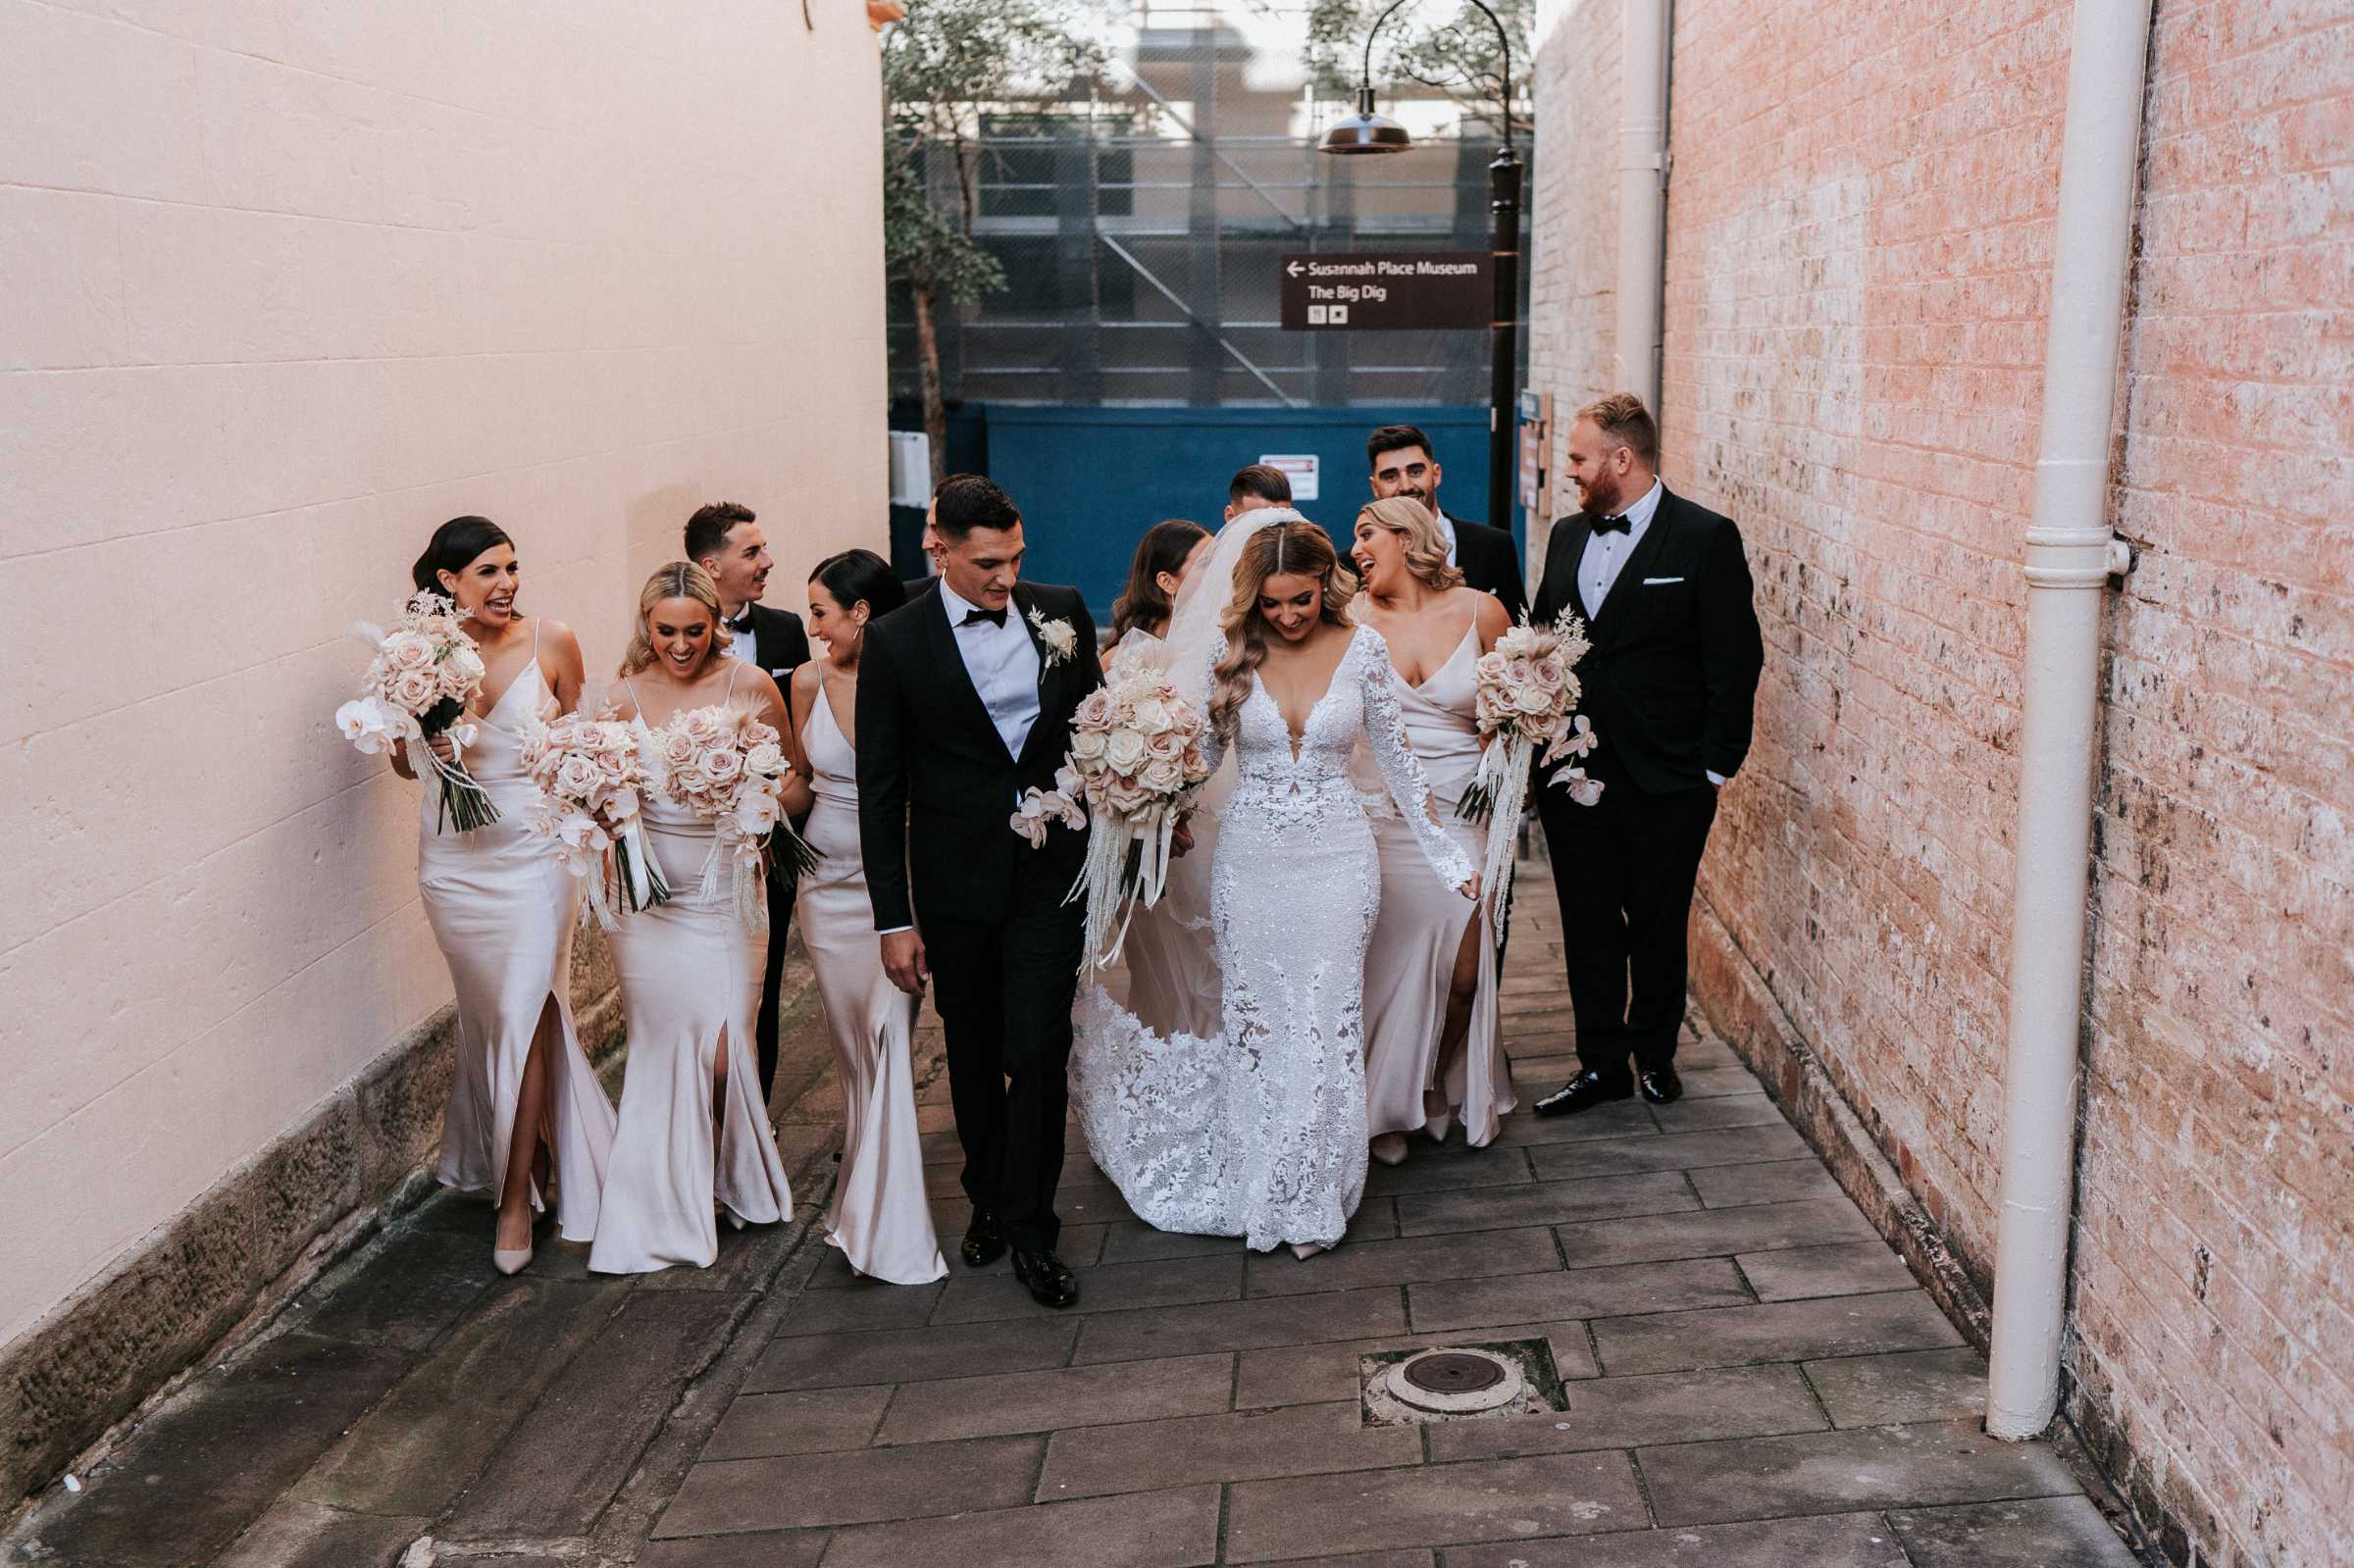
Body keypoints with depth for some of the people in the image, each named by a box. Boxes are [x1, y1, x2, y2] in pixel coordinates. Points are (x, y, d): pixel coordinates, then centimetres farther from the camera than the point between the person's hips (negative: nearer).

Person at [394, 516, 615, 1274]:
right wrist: (427, 745, -16)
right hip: (454, 856, 2)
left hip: (533, 849, -2)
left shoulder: (553, 643, -6)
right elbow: (402, 763, 6)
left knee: (525, 1013, -5)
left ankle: (517, 1197, 6)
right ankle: (527, 1148, 35)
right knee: (488, 1012, 14)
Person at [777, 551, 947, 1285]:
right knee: (852, 1040, 11)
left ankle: (885, 1225, -5)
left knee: (888, 1035, -10)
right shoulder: (809, 682, 1)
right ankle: (868, 1191, 28)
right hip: (829, 880, 4)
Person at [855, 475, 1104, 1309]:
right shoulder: (896, 640, -7)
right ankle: (988, 1200, 34)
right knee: (973, 1056, 15)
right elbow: (880, 788, -5)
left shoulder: (1061, 610, -1)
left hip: (1051, 872, 0)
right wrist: (893, 917, -7)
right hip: (957, 884, 0)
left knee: (1038, 1051, -4)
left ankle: (1031, 1233, 8)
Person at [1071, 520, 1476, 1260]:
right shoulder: (1230, 653, -3)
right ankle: (1257, 1189, 22)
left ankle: (1313, 1195, 16)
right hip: (1250, 858, 1)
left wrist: (1445, 855, 7)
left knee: (1327, 1021, 1)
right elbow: (1203, 755, 8)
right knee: (1251, 1019, 6)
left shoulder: (1362, 650, -3)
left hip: (1336, 858, -1)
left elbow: (1394, 757, 6)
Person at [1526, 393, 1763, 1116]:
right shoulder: (1567, 536, 10)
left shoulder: (1706, 539, -7)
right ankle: (1602, 1063, 20)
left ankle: (1655, 1052, 28)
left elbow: (1735, 662, -7)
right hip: (1574, 772, 5)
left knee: (1659, 923, 10)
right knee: (1588, 923, 9)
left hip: (1666, 781, -4)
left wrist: (1715, 766, -10)